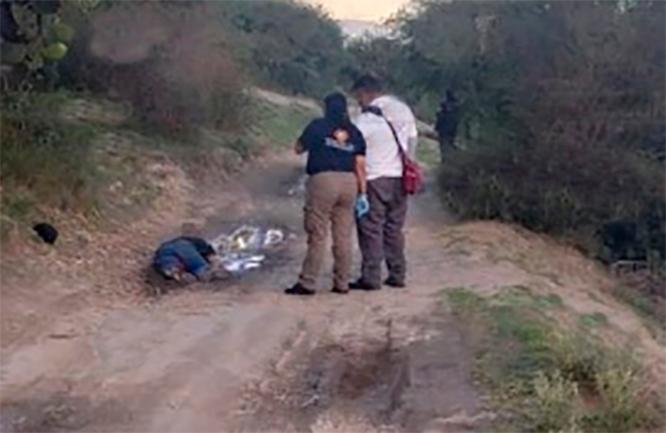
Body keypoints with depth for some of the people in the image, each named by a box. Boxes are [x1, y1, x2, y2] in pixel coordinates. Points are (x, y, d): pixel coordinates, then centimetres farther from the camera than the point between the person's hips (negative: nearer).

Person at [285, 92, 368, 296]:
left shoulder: (318, 126, 1)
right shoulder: (355, 132, 12)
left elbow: (299, 148, 11)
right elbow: (360, 165, 7)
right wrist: (362, 193, 8)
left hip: (323, 180, -4)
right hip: (348, 182, 4)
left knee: (317, 235, -3)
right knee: (343, 236, 8)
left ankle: (307, 283, -1)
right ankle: (342, 283, 11)